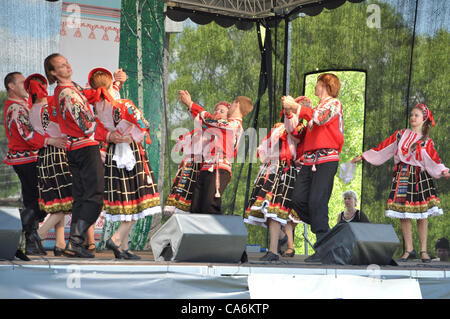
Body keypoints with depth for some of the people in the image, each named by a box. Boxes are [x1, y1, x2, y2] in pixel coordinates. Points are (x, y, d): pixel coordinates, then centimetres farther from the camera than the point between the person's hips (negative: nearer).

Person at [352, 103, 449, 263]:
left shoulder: (426, 141, 6)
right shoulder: (401, 134, 14)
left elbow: (433, 160, -6)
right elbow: (383, 148, 15)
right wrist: (362, 156, 14)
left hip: (419, 176, -2)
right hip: (401, 176, 2)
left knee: (422, 215, -4)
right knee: (403, 214, -2)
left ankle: (423, 250, 3)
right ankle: (409, 249, 5)